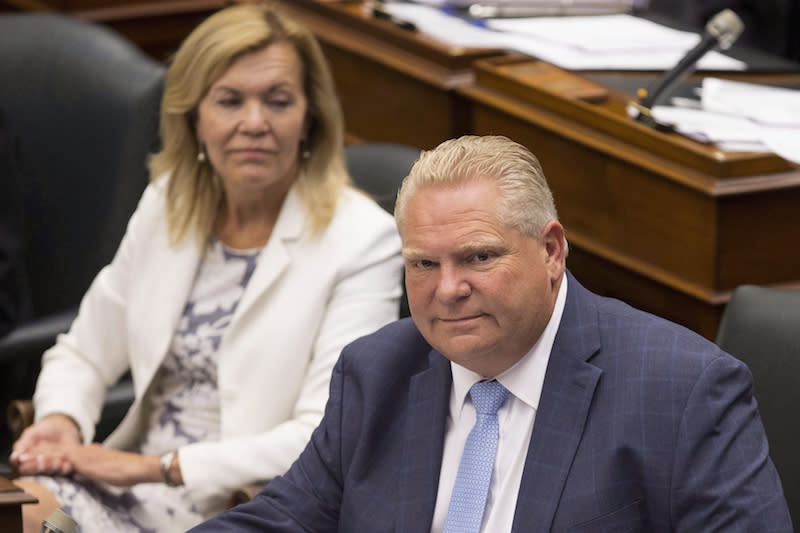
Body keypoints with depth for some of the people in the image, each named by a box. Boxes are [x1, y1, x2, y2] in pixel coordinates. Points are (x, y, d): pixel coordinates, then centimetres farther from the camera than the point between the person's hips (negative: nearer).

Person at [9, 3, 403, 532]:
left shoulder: (361, 241, -9)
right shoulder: (168, 203, 9)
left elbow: (327, 441, -16)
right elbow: (84, 355, 18)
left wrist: (156, 467, -17)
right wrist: (60, 421, -5)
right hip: (127, 481, 5)